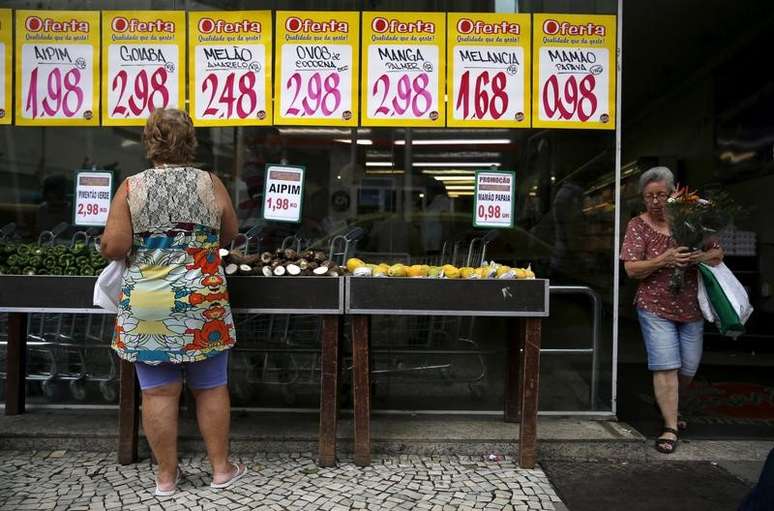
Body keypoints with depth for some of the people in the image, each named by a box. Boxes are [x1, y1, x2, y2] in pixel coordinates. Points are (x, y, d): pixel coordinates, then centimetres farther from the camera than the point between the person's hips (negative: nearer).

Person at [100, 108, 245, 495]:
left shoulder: (131, 188, -4)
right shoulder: (211, 184, -1)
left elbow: (113, 247, -9)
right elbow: (229, 235, 10)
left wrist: (133, 245, 13)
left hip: (146, 306, 0)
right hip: (201, 304, 0)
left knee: (158, 391, 8)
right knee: (210, 388, 12)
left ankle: (166, 475, 21)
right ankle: (221, 468, 23)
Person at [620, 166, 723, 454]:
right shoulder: (638, 226, -3)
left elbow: (718, 253, 9)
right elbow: (632, 269, -9)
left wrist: (701, 256, -15)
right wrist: (663, 260, -24)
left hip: (691, 308, 4)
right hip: (656, 308, -3)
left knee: (689, 367, 13)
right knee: (666, 367, -7)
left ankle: (668, 407, 40)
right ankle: (670, 428, 3)